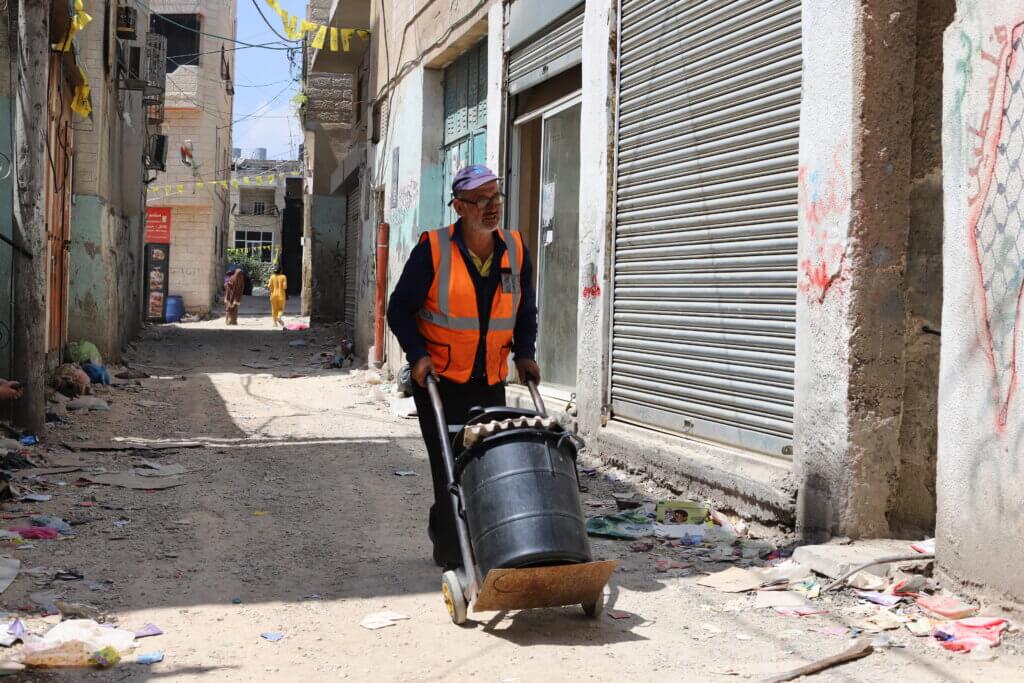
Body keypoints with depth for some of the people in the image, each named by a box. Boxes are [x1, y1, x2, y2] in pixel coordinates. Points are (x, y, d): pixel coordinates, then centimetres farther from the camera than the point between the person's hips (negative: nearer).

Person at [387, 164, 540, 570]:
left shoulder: (515, 250, 3)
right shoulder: (432, 249, -10)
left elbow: (525, 312, 15)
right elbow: (400, 309, -4)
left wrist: (524, 353, -1)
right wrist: (418, 354, -16)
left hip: (490, 381, 4)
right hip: (438, 379, -4)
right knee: (450, 468, -5)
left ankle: (441, 524, 30)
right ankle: (452, 556, 8)